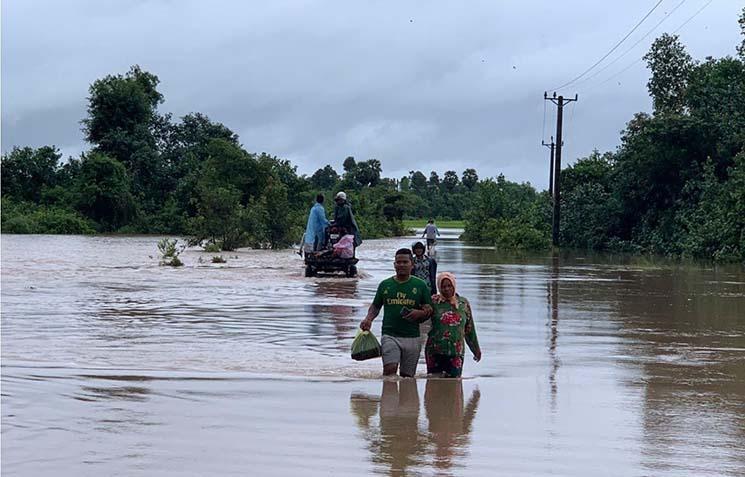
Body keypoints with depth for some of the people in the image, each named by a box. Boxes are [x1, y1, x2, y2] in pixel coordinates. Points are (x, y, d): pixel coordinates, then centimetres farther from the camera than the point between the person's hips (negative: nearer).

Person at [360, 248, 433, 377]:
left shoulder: (420, 285, 8)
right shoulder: (385, 284, 11)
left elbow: (430, 310, 10)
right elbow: (375, 306, 21)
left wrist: (420, 313, -12)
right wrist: (368, 319, 1)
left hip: (412, 337, 0)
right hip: (390, 336, 0)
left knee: (407, 376, 4)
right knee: (390, 369, -20)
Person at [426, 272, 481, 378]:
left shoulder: (463, 303, 9)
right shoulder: (433, 302, 0)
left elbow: (470, 329, 17)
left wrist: (476, 349, 22)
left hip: (456, 353, 2)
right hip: (435, 352, -1)